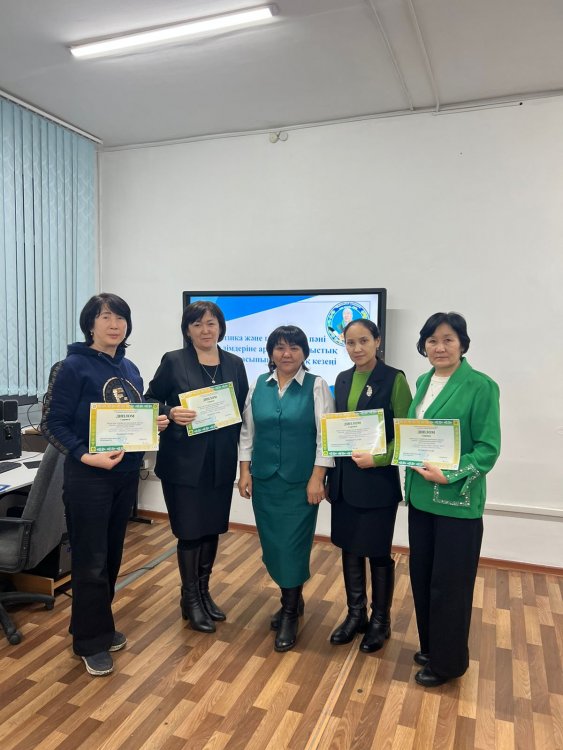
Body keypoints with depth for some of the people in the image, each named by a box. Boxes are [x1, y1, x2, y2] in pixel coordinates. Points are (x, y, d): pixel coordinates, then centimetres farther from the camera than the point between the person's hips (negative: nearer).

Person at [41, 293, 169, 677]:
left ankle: (101, 625, 35)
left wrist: (155, 422, -4)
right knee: (91, 560, 4)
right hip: (89, 476, -6)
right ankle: (91, 641, 21)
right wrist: (86, 456, -25)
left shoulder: (130, 368, 9)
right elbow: (53, 423, -13)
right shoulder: (73, 367, -10)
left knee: (113, 553, 17)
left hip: (127, 473, 6)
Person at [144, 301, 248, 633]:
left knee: (213, 528, 13)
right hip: (184, 461, -4)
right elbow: (150, 401, -1)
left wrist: (241, 452, -4)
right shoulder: (173, 361, -4)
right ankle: (190, 600, 23)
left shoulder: (235, 364, 6)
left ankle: (204, 592, 32)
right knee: (190, 530, 4)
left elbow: (245, 408, 10)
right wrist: (171, 413, -20)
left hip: (221, 461, 4)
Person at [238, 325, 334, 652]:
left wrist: (317, 478, -12)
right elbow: (247, 431, 9)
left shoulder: (317, 386, -5)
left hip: (300, 481, -4)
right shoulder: (259, 385, 5)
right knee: (272, 544, 11)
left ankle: (290, 615, 19)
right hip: (264, 479, 4)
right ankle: (292, 599, 34)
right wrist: (245, 472, 4)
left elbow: (325, 435, -8)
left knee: (293, 545, 1)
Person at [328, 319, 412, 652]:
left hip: (378, 480, -5)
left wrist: (377, 459, -20)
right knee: (349, 549, 15)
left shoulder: (394, 379, -10)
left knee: (378, 553, 9)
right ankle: (356, 614, 34)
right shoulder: (343, 380, 8)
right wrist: (330, 472, 8)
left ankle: (380, 621, 29)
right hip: (345, 479, 5)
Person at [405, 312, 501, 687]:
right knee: (421, 575, 16)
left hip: (459, 500, -6)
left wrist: (450, 476, -25)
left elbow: (489, 448, -15)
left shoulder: (481, 386, -14)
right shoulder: (422, 382, 7)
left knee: (449, 582, 7)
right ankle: (429, 646, 37)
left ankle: (447, 661, 27)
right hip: (421, 496, 6)